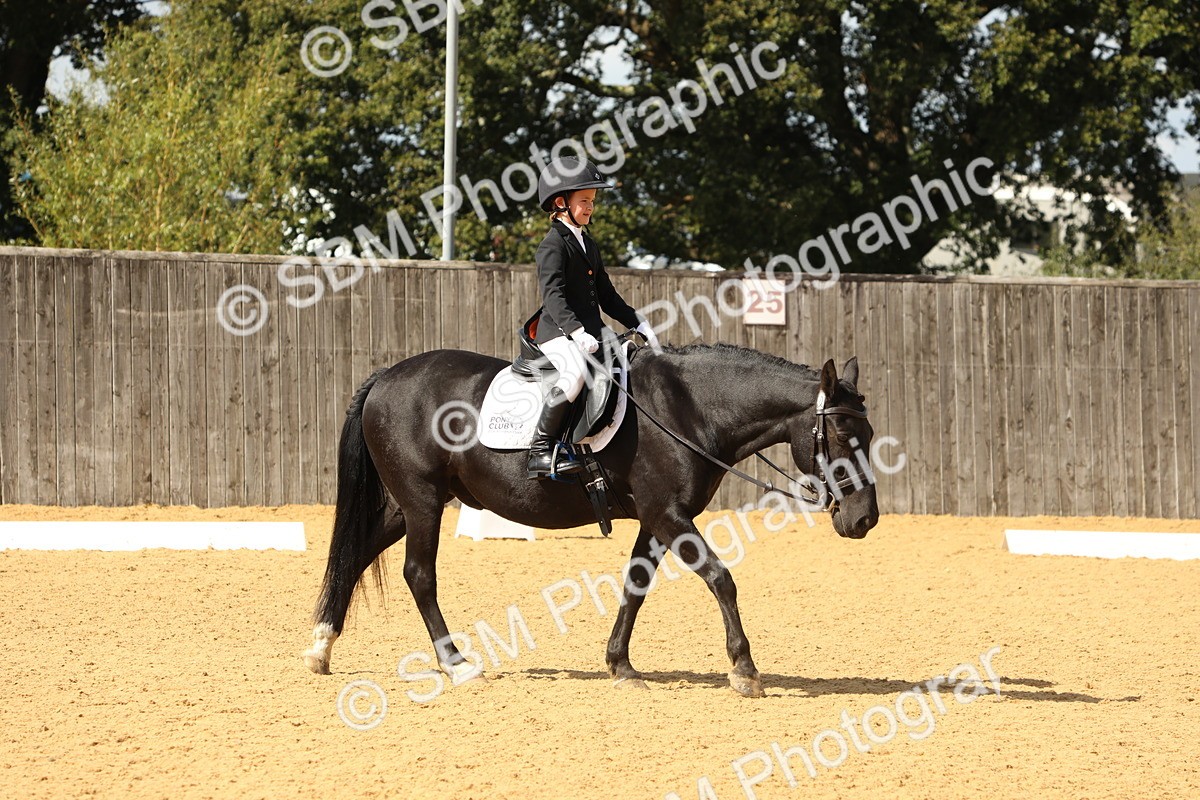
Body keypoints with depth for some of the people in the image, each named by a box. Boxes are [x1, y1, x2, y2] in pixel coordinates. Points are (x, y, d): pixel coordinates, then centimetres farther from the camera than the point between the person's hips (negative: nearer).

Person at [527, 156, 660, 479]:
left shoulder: (588, 245, 21)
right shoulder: (553, 245, -7)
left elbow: (607, 296, 28)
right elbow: (553, 296, -21)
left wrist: (639, 325, 18)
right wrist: (576, 332, -35)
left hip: (591, 333, 9)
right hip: (558, 334, -9)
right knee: (575, 374, -36)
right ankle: (540, 452, -30)